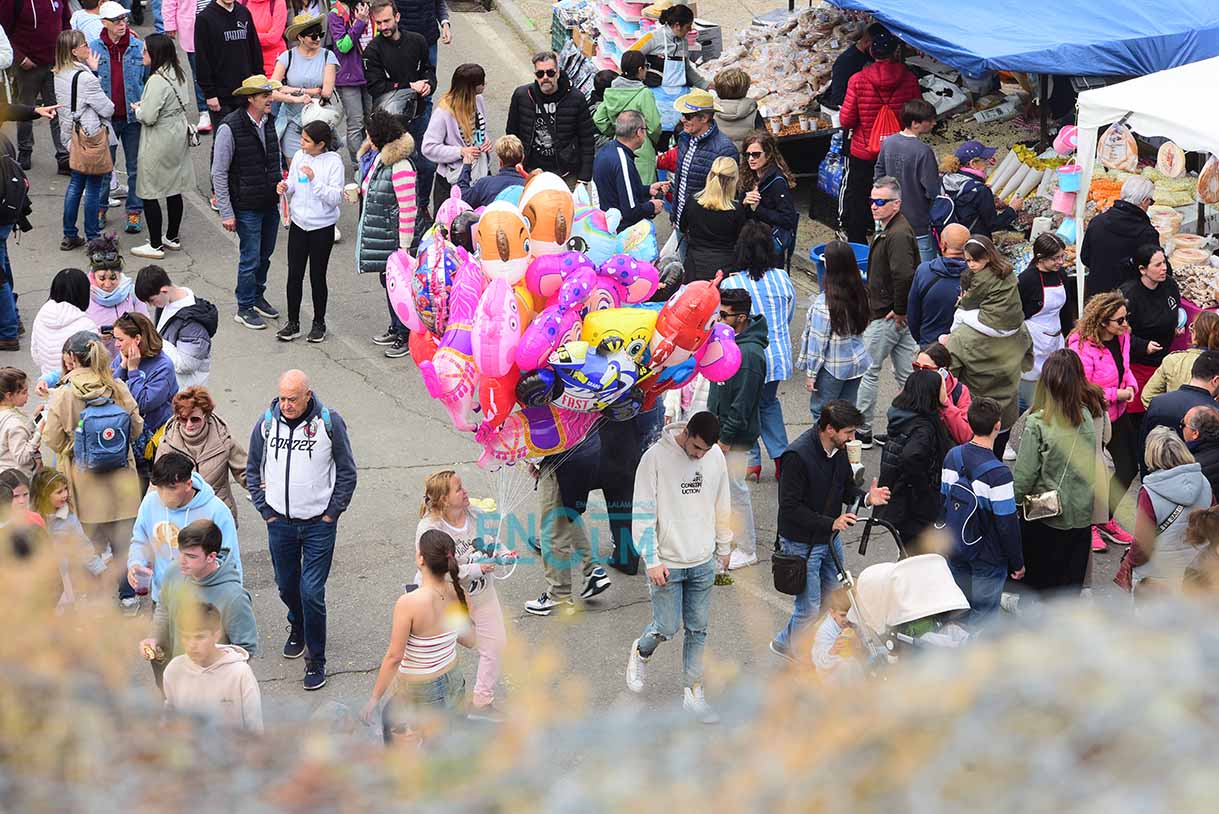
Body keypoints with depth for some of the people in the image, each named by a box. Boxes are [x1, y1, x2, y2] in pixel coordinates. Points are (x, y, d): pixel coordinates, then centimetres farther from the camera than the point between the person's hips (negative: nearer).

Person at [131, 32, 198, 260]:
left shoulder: (157, 81, -23)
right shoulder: (179, 75, 3)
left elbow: (148, 117, -24)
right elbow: (187, 108, 12)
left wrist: (138, 109, -6)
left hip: (158, 144, -9)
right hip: (178, 138, 9)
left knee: (149, 192, 0)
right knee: (174, 189, 18)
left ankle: (155, 245, 3)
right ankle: (173, 237, 29)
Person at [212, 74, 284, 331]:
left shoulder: (270, 121, 2)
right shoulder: (230, 128, -18)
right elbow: (219, 173, -14)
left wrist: (281, 186, 15)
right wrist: (226, 213, -15)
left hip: (271, 203, 6)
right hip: (247, 207, -6)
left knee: (265, 254, 17)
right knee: (251, 258, 1)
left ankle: (257, 297, 35)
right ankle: (245, 309, 16)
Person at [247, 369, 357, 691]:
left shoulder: (330, 423, -10)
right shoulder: (267, 423, -4)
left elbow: (347, 471, 1)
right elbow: (253, 470, 10)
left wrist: (332, 513, -3)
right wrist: (265, 510, 4)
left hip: (319, 523, -3)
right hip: (280, 521, 3)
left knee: (312, 592, -7)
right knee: (287, 586, 17)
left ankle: (316, 661, 6)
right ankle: (297, 628, 48)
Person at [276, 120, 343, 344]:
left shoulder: (333, 162, -12)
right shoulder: (299, 157, 2)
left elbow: (336, 198, -17)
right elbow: (293, 189, 12)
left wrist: (314, 180, -26)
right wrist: (285, 188, -11)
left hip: (323, 227, -4)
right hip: (298, 224, 4)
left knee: (318, 276, 6)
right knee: (294, 275, 5)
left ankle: (319, 324, 20)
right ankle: (292, 323, 16)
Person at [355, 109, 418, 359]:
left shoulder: (401, 168, -23)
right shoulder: (380, 158, 6)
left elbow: (408, 209, -22)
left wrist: (404, 245, -21)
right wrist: (360, 190, 9)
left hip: (394, 236, -10)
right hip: (379, 235, 10)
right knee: (387, 281, 19)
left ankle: (406, 337, 9)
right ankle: (396, 328, 33)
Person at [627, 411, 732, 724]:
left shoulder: (715, 456, -1)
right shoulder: (655, 457, -16)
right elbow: (643, 512, -14)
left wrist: (724, 548, 17)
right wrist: (652, 561, -15)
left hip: (703, 562, 4)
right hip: (667, 563, -4)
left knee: (698, 630, 8)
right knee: (666, 628, 0)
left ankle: (693, 693, 17)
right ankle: (641, 653, 32)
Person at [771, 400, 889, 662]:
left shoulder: (839, 448, -3)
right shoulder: (797, 455, -28)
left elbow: (846, 486, 12)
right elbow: (790, 507, -26)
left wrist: (866, 497, -10)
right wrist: (830, 523, -30)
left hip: (831, 537, 8)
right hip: (802, 543, -8)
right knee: (810, 609, 0)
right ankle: (785, 643, 26)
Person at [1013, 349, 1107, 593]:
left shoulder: (1037, 423, -20)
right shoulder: (1089, 417, -10)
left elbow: (1024, 474, -14)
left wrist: (1013, 501, 1)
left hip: (1043, 518, -3)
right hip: (1081, 515, 3)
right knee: (1071, 588, 16)